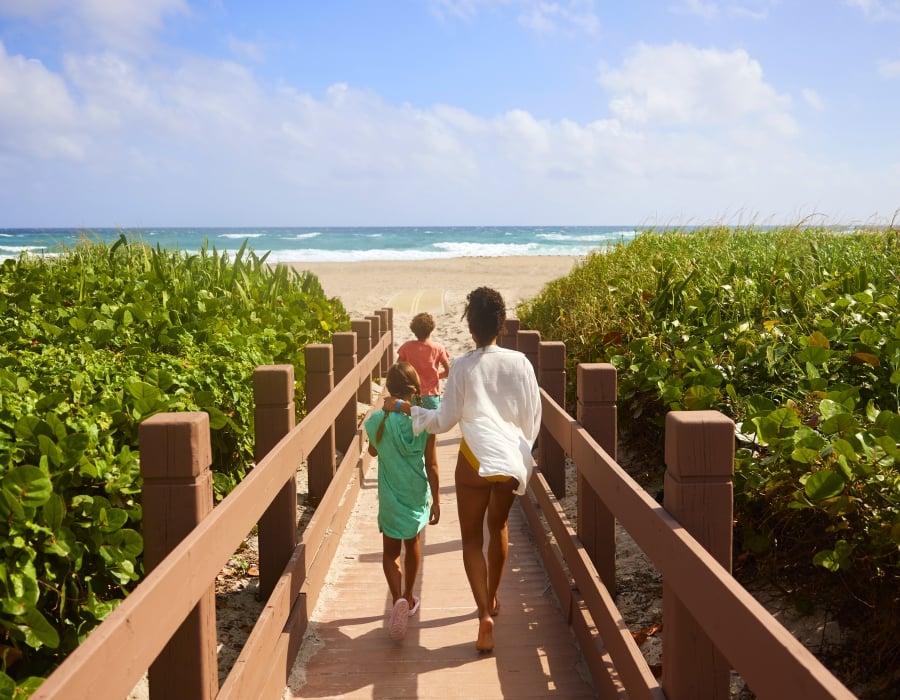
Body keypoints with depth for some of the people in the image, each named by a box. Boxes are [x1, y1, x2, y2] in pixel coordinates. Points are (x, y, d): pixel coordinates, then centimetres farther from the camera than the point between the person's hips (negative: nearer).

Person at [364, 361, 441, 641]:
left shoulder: (378, 420, -14)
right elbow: (431, 465, -9)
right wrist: (436, 500, 1)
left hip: (391, 497, -1)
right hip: (418, 495, 2)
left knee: (391, 550, 9)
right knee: (412, 543, 23)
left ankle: (398, 600, -14)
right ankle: (408, 598, 37)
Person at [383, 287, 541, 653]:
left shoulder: (463, 367, -5)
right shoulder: (520, 363, 1)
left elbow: (444, 420, 0)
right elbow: (532, 418, 4)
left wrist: (404, 408, 11)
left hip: (476, 457, -3)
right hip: (512, 460, 3)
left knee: (472, 538, 8)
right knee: (499, 527, 25)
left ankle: (485, 615, -7)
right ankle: (492, 598, 40)